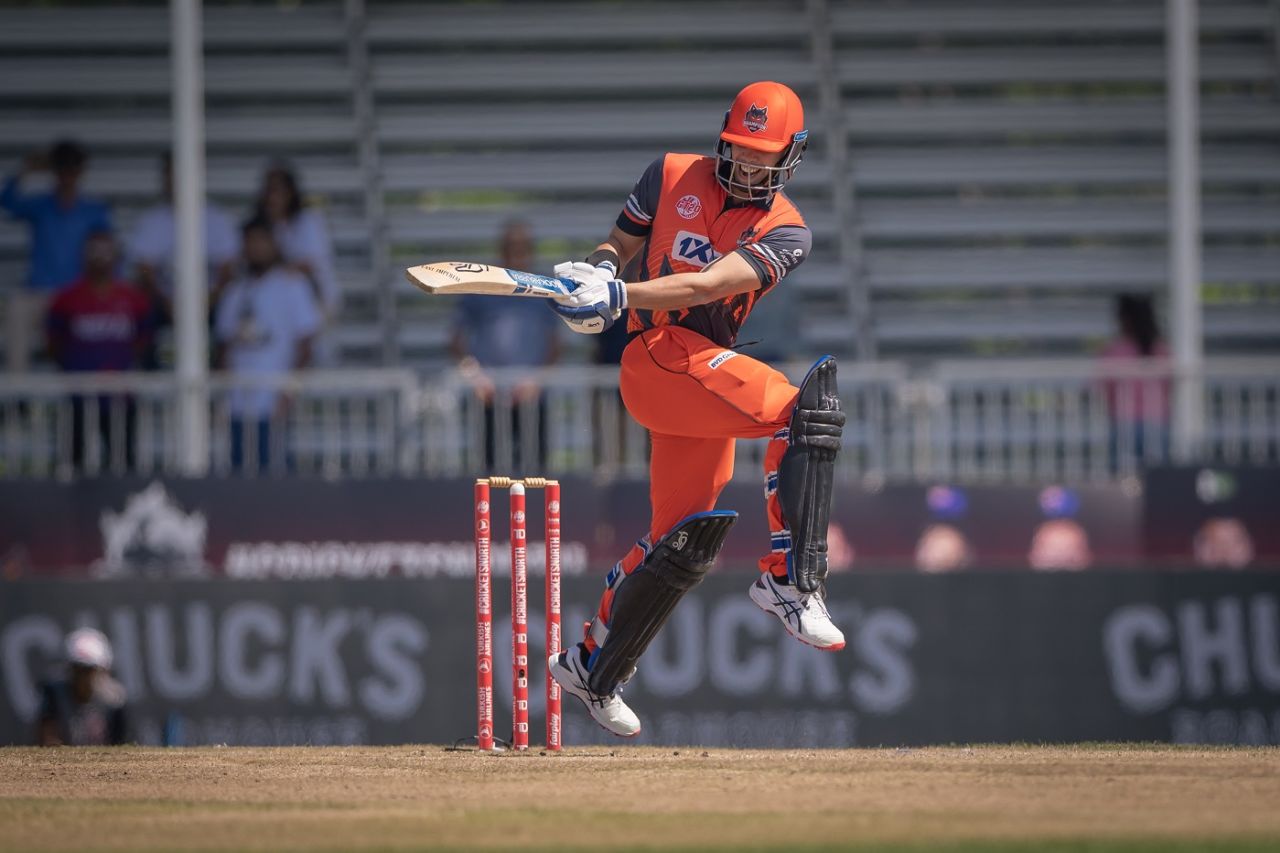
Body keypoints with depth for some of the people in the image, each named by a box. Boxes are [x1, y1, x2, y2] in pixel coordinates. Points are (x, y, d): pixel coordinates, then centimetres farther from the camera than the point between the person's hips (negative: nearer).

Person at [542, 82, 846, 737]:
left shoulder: (786, 233, 3)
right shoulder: (672, 176, 7)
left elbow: (710, 285, -13)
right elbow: (619, 243, 18)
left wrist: (618, 295, -26)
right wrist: (598, 269, -7)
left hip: (705, 374, 4)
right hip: (660, 355, -4)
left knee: (682, 543, 10)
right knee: (803, 408, -26)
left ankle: (592, 670, 26)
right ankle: (789, 579, -30)